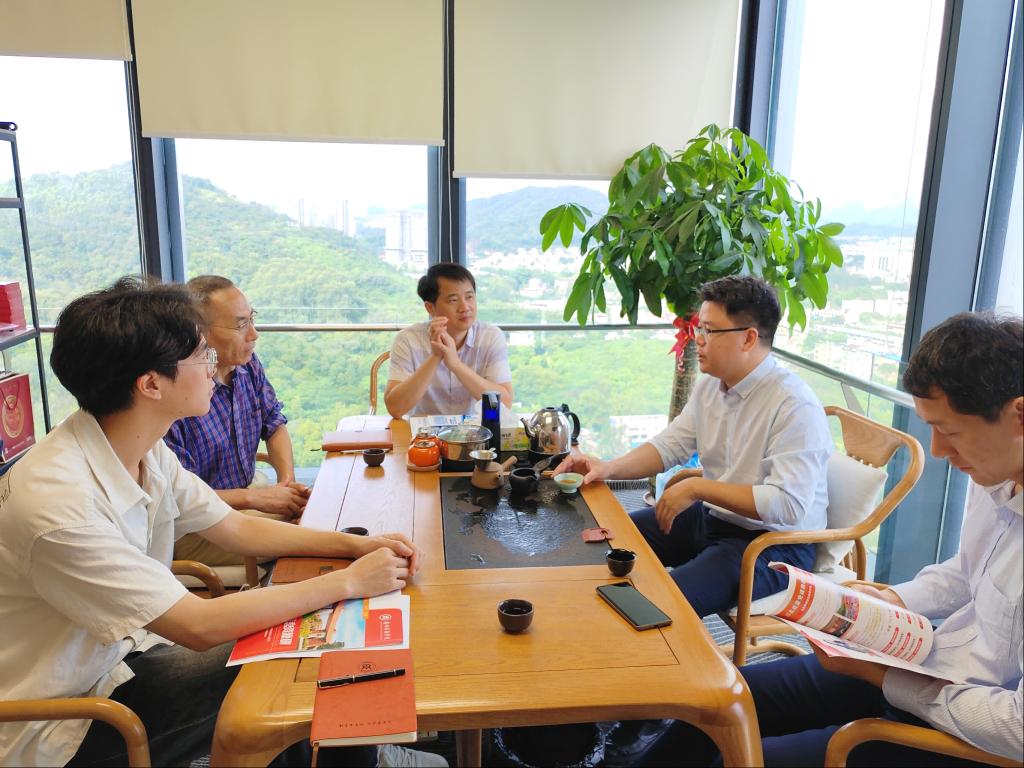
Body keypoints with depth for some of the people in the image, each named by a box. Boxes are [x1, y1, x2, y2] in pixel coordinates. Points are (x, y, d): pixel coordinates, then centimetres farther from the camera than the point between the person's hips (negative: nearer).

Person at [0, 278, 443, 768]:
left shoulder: (147, 452, -6)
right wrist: (349, 583, -24)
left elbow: (236, 529, 5)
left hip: (121, 651, 7)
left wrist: (355, 545, -7)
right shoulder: (58, 499, -32)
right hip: (61, 728, -7)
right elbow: (200, 626, -31)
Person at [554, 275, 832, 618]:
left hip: (773, 543, -8)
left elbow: (789, 504, -29)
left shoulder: (796, 407, -23)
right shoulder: (709, 385, 3)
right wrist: (608, 468, -11)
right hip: (712, 516, 8)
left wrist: (697, 487, -25)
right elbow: (669, 445, 7)